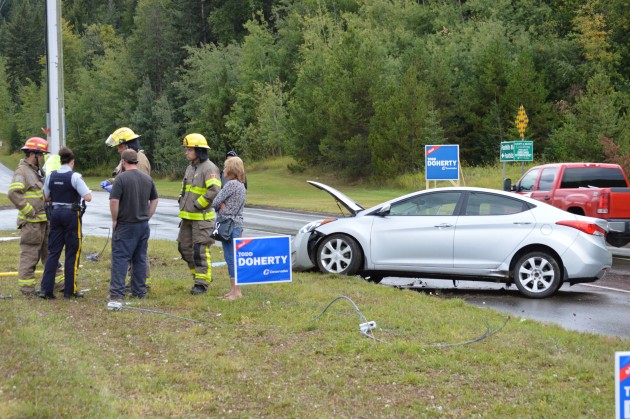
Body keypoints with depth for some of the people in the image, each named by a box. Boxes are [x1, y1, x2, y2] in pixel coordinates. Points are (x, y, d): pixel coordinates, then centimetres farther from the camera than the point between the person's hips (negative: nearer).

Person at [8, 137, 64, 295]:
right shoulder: (22, 172, -13)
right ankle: (26, 286, 3)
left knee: (49, 252, 14)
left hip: (44, 220, 9)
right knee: (29, 254, -3)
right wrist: (29, 211, -22)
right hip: (31, 222, -9)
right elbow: (13, 193, -26)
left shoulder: (37, 171, 16)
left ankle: (59, 281, 21)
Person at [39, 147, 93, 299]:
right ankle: (70, 290, 7)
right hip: (72, 214, -5)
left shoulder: (51, 176, 2)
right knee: (72, 253, 5)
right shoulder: (74, 177, -13)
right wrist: (87, 191, 3)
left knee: (53, 251, 9)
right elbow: (88, 197, -17)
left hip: (56, 213, 5)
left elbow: (46, 197, 12)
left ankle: (46, 289, 4)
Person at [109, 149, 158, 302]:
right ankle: (140, 292, 14)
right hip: (143, 225, 6)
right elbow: (154, 200, 15)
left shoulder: (121, 178, -13)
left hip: (125, 226, -6)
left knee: (120, 258, -3)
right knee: (140, 259, 11)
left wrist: (114, 220, -6)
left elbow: (114, 201, -18)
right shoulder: (147, 179, 7)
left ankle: (117, 293, -7)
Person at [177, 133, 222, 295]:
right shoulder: (190, 167, 15)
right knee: (184, 248, 12)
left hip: (202, 217, -9)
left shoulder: (209, 168, -13)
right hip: (187, 217, 9)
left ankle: (202, 283, -1)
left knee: (200, 250, -8)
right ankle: (199, 275, 25)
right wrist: (182, 202, 13)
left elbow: (214, 190, -25)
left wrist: (198, 204, -19)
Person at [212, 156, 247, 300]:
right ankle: (233, 290, 18)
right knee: (231, 258, 13)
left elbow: (215, 203, -12)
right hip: (237, 224, 10)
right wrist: (222, 205, -4)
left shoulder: (231, 184, -15)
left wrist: (220, 206, 8)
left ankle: (236, 291, -4)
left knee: (231, 258, -6)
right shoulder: (241, 185, 15)